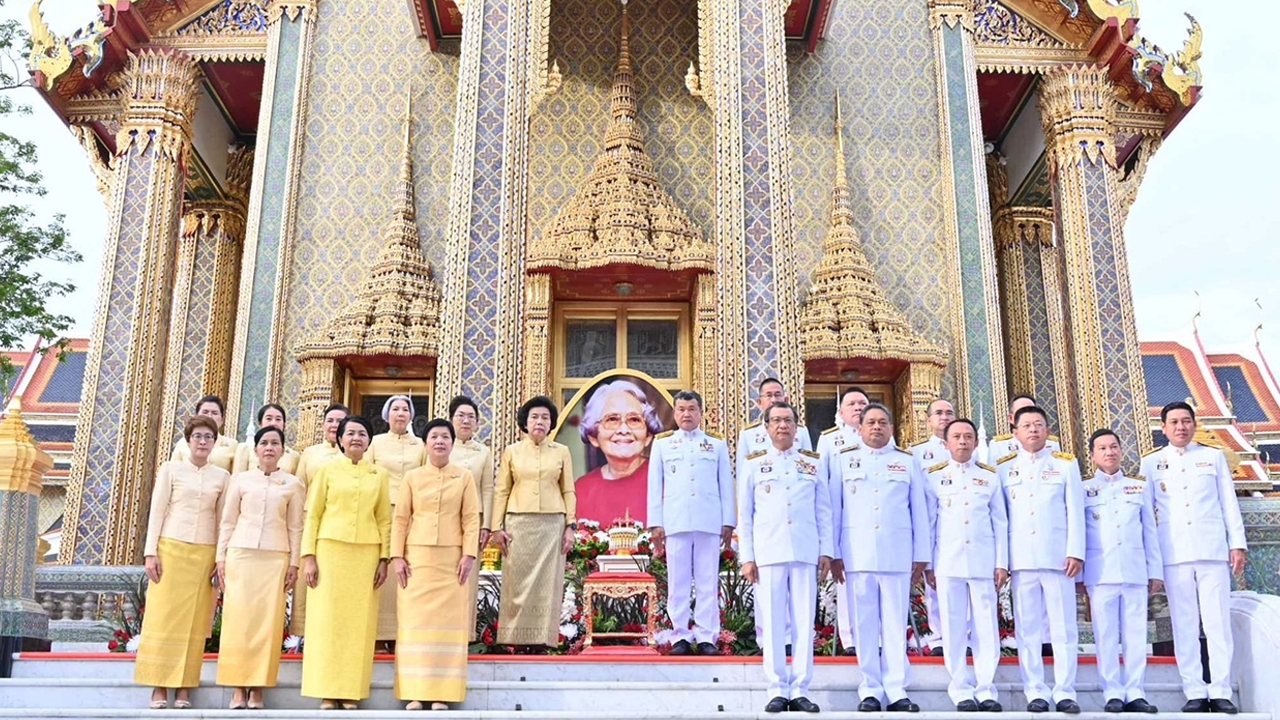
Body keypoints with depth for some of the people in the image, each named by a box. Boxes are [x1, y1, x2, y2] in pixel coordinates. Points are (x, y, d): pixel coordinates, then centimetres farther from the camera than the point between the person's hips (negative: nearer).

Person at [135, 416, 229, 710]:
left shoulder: (221, 476, 9)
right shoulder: (171, 469, 6)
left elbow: (222, 520, 8)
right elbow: (156, 511, 3)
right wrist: (150, 552, -5)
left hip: (205, 553, 1)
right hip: (171, 547, -1)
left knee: (194, 620, 1)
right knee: (164, 616, -1)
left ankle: (184, 687, 6)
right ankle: (159, 686, 4)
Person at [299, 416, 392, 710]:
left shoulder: (379, 474, 10)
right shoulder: (328, 470, 6)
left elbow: (384, 519, 8)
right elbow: (312, 515, 3)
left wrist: (384, 559, 1)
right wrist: (308, 556, -5)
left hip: (366, 554, 1)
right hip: (330, 549, -1)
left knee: (359, 621, 2)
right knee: (328, 619, -1)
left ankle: (351, 692, 7)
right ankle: (327, 692, 4)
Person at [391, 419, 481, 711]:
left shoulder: (464, 476, 5)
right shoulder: (412, 477, 7)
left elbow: (471, 518, 2)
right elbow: (400, 518, 5)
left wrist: (469, 555, -7)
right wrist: (396, 556, -3)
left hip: (451, 558, 0)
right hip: (417, 556, 1)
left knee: (447, 620, 0)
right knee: (416, 619, 0)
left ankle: (442, 692, 5)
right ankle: (414, 692, 5)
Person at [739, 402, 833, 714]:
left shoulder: (814, 463, 12)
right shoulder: (754, 463, 8)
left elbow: (824, 511, 11)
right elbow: (745, 514, 7)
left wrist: (826, 551, 3)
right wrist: (746, 557, 1)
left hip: (805, 552, 1)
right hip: (768, 552, -1)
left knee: (804, 621, 1)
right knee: (772, 622, 1)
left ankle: (800, 690, 8)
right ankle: (777, 690, 7)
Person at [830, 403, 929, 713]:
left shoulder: (907, 462, 13)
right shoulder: (843, 460, 11)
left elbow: (919, 511, 10)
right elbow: (834, 509, 8)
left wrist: (921, 555, 4)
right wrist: (834, 553, 1)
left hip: (897, 554, 0)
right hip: (858, 554, 0)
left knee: (895, 624, 0)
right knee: (864, 624, 1)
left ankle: (896, 691, 3)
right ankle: (870, 690, 5)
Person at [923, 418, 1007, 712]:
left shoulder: (990, 476, 10)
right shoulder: (934, 476, 7)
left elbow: (1000, 522, 9)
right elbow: (928, 522, 6)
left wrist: (1002, 563, 2)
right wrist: (927, 564, 2)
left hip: (984, 562, 1)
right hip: (948, 563, -1)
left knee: (987, 627, 1)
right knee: (954, 629, 0)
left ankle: (986, 690, 7)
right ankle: (962, 691, 6)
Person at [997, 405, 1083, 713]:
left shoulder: (1066, 464, 11)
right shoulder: (1004, 467, 11)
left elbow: (1075, 511, 5)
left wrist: (1075, 552, -5)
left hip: (1058, 556, 0)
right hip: (1021, 558, 1)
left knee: (1064, 626, -1)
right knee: (1028, 627, 1)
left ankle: (1065, 692, 4)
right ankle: (1035, 692, 5)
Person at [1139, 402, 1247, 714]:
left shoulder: (1214, 457, 12)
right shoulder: (1151, 463, 10)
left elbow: (1229, 503, 10)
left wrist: (1237, 543, 4)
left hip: (1212, 550, 0)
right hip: (1174, 554, 0)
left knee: (1218, 623, -1)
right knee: (1185, 625, 1)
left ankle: (1220, 692, 4)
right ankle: (1195, 692, 5)